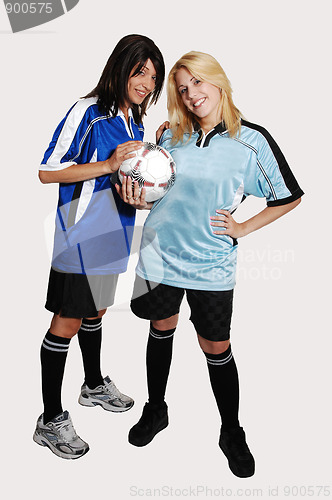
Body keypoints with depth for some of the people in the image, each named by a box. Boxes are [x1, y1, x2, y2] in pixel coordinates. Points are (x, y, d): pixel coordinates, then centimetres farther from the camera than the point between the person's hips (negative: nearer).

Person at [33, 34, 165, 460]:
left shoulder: (134, 122, 12)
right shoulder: (87, 112, -13)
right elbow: (47, 172, -16)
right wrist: (107, 165, -23)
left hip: (110, 234, 8)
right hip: (80, 235, -8)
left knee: (95, 311, 22)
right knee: (67, 322, -1)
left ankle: (94, 385, 41)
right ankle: (51, 420, 11)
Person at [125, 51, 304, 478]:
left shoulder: (252, 140, -8)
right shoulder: (172, 136, 1)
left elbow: (290, 197, 1)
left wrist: (243, 228, -4)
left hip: (212, 264, -3)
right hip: (161, 254, 3)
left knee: (216, 349, 6)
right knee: (161, 330, 18)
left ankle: (232, 433, 30)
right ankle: (155, 410, 42)